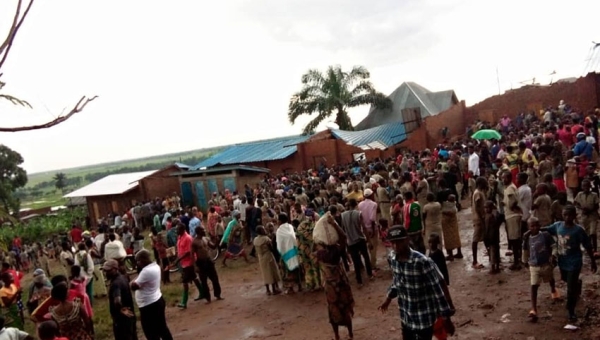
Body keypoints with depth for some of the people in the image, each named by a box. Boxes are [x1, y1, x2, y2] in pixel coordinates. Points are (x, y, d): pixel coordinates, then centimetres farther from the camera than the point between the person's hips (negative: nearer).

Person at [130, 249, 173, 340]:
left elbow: (134, 286, -22)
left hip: (149, 306, -10)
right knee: (162, 328, 20)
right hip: (157, 301, 10)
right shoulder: (155, 266, 5)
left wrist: (130, 281, -5)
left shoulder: (147, 271, -26)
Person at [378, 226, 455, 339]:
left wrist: (446, 319, -16)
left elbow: (440, 289, -20)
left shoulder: (423, 262, -27)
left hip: (424, 318, -6)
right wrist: (388, 299, 18)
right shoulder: (391, 258, -7)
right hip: (405, 317, 6)